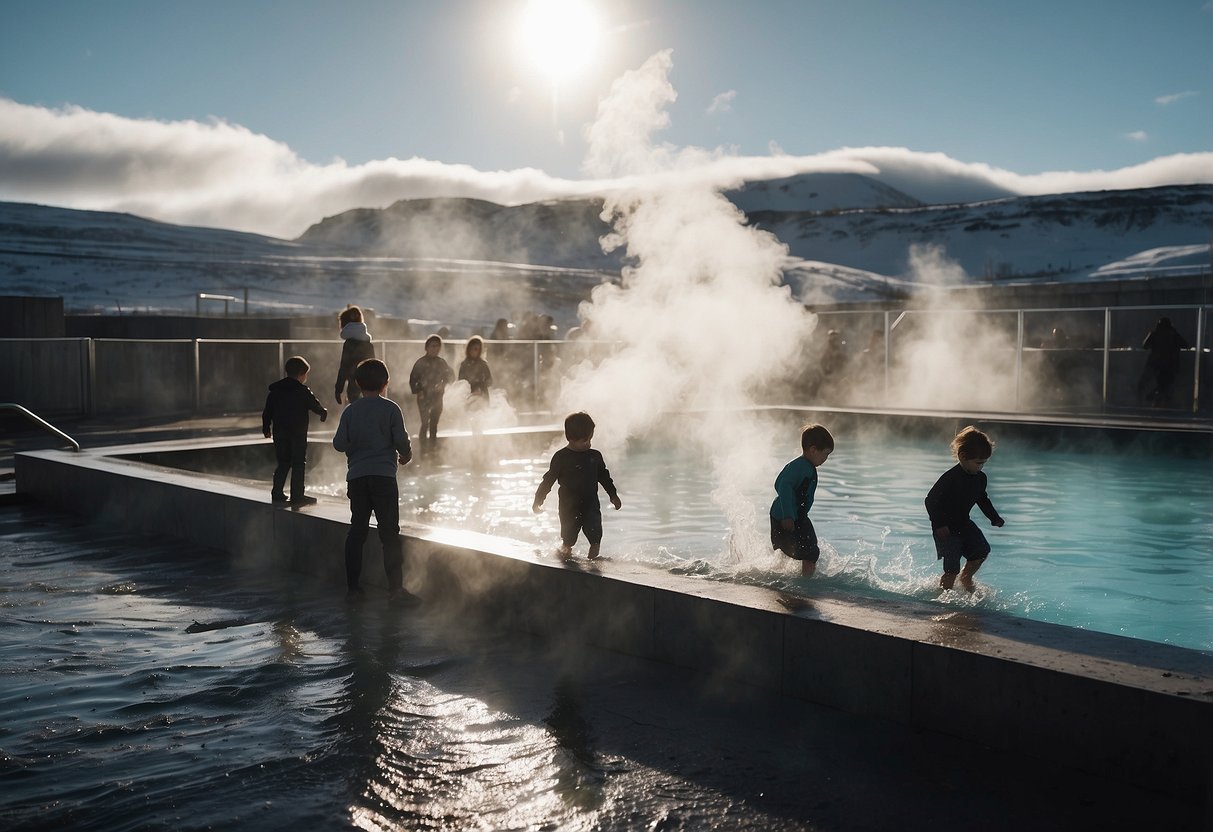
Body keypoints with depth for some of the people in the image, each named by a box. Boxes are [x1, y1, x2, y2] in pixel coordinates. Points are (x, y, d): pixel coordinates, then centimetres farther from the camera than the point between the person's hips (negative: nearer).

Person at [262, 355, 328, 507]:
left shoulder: (274, 391, 8)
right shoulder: (302, 391, -10)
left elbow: (267, 412, 11)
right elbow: (316, 406, -1)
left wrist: (266, 428, 22)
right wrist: (323, 412, 20)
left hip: (279, 433, 6)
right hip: (297, 433, -6)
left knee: (283, 463, 15)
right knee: (298, 464, 0)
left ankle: (277, 494, 13)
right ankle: (297, 497, -1)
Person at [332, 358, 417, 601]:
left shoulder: (350, 410, 4)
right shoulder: (391, 409, -4)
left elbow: (339, 443, 0)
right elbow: (402, 441, -7)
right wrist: (405, 456, 13)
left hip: (356, 476, 3)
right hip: (384, 475, -3)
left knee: (357, 529, 12)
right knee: (389, 531, -1)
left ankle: (352, 586, 13)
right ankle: (395, 587, -3)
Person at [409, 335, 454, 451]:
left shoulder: (441, 362, 7)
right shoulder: (421, 362, -4)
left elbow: (451, 376, 12)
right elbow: (413, 379, -4)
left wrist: (444, 383, -7)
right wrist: (417, 391, -17)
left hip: (437, 397, 4)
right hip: (424, 397, -4)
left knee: (434, 424, 9)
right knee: (425, 423, -9)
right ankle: (423, 449, -5)